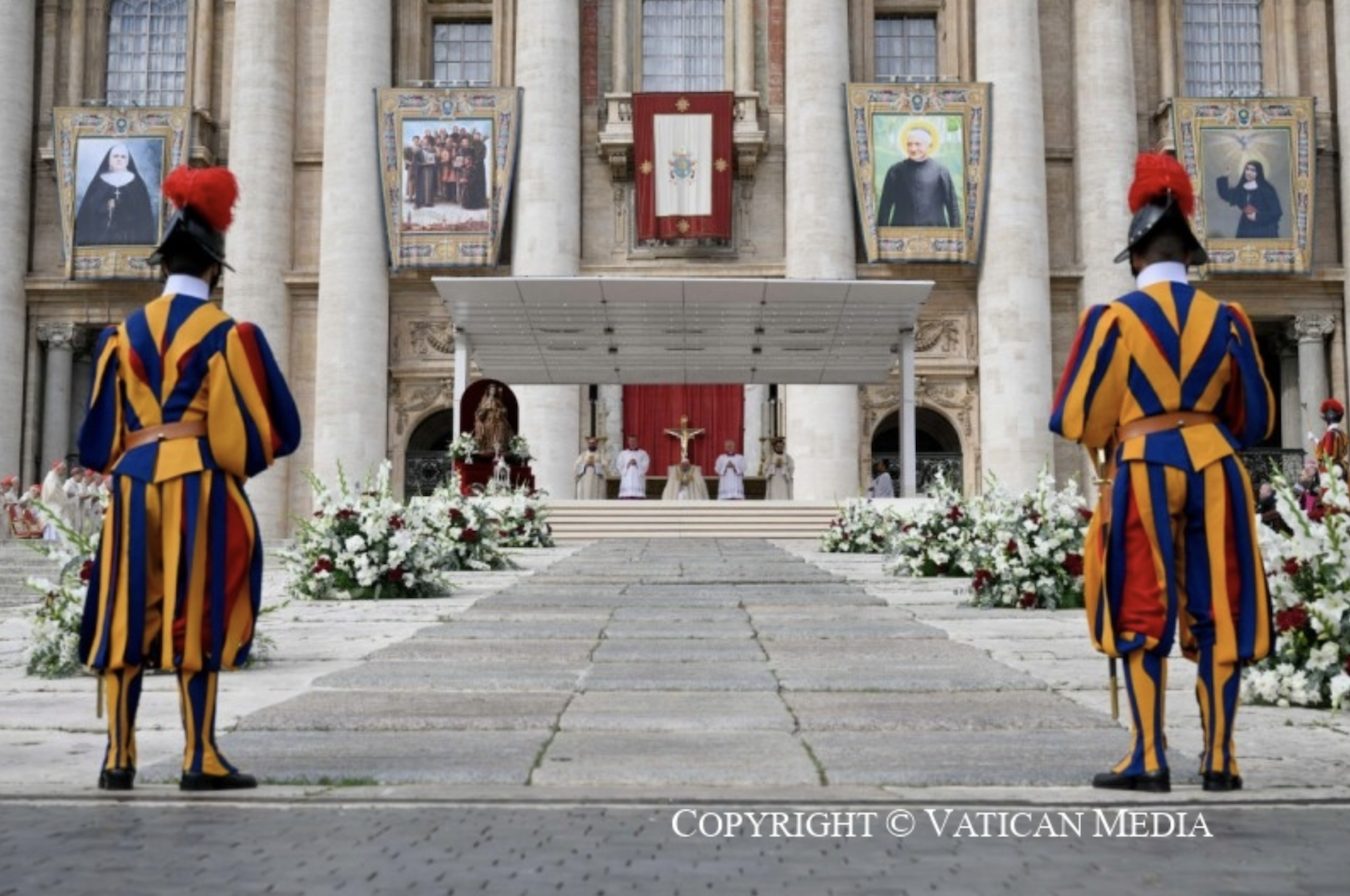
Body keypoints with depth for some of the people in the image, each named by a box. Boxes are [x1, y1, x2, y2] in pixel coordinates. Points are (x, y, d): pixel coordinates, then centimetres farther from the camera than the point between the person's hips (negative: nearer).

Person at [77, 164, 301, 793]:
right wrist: (240, 458, 19)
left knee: (126, 617, 8)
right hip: (200, 486, -3)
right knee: (195, 618, 0)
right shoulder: (228, 335, -3)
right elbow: (271, 426, -1)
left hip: (133, 484, 3)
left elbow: (98, 432, 10)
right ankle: (200, 759, 2)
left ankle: (119, 758, 10)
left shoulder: (125, 333, 8)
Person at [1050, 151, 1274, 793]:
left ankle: (1148, 759, 3)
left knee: (1142, 617, 4)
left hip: (1142, 470, -2)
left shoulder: (1114, 318, -4)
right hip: (1214, 469, 3)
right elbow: (1256, 417, 10)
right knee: (1217, 615, 8)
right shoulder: (1225, 318, 5)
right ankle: (1219, 760, 12)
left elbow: (1079, 417, -2)